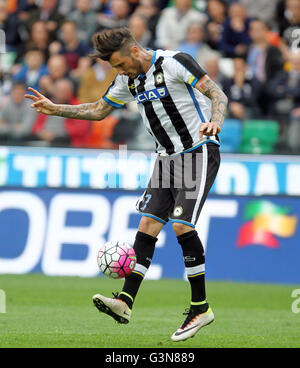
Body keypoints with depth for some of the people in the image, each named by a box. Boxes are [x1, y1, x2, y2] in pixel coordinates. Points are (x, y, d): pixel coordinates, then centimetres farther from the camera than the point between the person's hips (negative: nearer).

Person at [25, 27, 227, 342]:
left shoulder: (175, 62, -15)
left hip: (199, 152, -8)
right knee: (148, 224, -2)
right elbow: (98, 110, 22)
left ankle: (200, 307, -10)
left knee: (182, 224, -18)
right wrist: (55, 109, 15)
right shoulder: (129, 79, 9)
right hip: (167, 158, 8)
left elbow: (218, 95, -18)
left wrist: (214, 122, -37)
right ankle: (125, 302, -7)